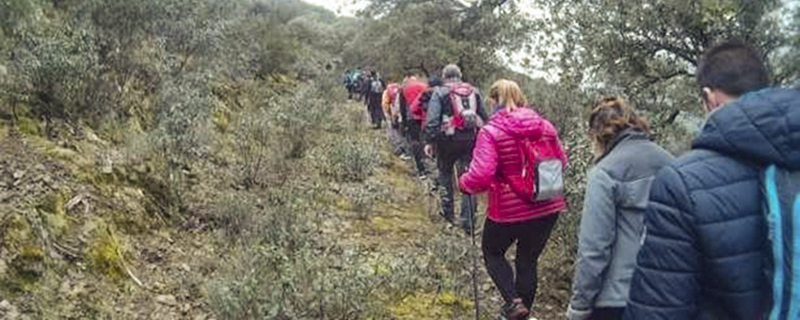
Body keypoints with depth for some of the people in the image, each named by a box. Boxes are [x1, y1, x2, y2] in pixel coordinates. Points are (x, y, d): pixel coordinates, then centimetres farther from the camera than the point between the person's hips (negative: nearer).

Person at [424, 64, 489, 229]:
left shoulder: (440, 93, -3)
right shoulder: (474, 92, 11)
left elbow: (432, 119, -11)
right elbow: (484, 118, 14)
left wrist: (429, 141, -8)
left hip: (448, 139, -3)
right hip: (470, 140, 3)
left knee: (445, 173, 18)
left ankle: (448, 211, 22)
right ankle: (468, 219, 5)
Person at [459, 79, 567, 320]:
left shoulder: (491, 131, -15)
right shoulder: (545, 126, 1)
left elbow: (481, 175, -22)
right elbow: (561, 162, 12)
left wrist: (464, 184, -3)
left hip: (509, 209, -4)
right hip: (548, 207, 5)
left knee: (492, 253, 21)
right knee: (528, 261, 19)